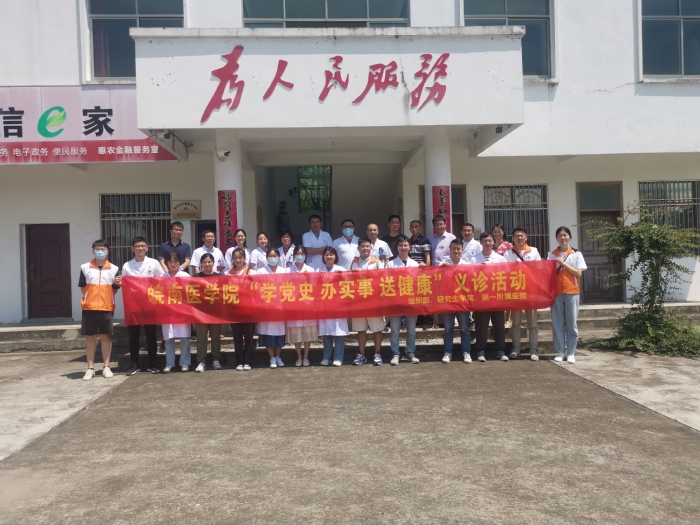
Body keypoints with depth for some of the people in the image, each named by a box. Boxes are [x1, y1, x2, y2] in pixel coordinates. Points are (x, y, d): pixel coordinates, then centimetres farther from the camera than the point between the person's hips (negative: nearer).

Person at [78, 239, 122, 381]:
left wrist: (116, 283, -11)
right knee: (90, 337, 4)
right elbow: (82, 287, 7)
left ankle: (106, 367, 13)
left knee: (106, 337, 6)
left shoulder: (114, 269, 4)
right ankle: (90, 368, 11)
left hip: (107, 308, 0)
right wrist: (90, 299, -2)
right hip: (89, 308, 0)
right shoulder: (85, 268, 3)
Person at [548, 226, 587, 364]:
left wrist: (564, 263, -11)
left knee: (571, 323, 1)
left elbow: (579, 273, -5)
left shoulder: (576, 254, 3)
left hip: (572, 292, -1)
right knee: (558, 323, 2)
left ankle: (570, 353, 7)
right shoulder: (552, 254, 9)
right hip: (556, 292, 2)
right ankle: (560, 352, 9)